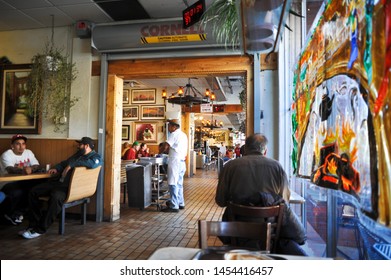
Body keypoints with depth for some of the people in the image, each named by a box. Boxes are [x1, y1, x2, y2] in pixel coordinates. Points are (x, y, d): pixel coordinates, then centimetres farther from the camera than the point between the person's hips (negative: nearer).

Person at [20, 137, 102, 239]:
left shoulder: (96, 156, 1)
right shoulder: (78, 154, 27)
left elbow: (93, 163, -23)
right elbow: (65, 162, 38)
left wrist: (71, 165, -16)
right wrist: (56, 168, 16)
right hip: (59, 181, 9)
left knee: (56, 196, -36)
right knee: (33, 192, -2)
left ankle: (40, 229, -21)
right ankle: (34, 224, 3)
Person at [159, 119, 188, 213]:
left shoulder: (174, 134, -12)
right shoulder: (183, 135, 17)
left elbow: (165, 146, -17)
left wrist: (160, 151, 1)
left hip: (175, 162, -9)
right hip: (182, 162, 9)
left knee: (173, 184, -5)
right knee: (179, 184, 15)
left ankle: (174, 206, -2)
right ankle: (180, 203, 23)